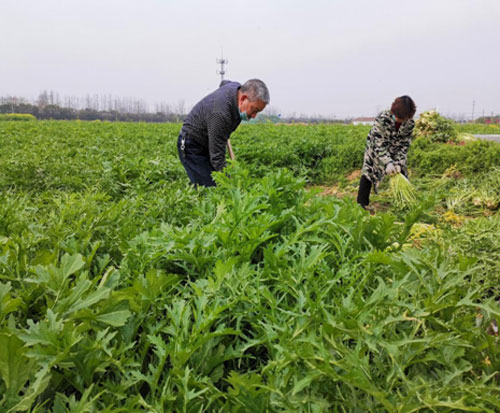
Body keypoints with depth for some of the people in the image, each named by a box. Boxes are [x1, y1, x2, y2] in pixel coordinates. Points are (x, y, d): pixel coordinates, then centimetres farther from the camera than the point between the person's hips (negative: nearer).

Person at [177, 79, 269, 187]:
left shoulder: (237, 88, -8)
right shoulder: (220, 113, -36)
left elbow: (224, 83, 20)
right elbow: (217, 157, -34)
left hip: (208, 145, 9)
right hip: (192, 146, -9)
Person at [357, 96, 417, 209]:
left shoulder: (410, 123, -20)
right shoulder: (382, 119, -33)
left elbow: (404, 145, -13)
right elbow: (379, 145, -32)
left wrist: (399, 163, -24)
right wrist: (388, 162, -41)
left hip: (394, 150, 4)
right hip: (375, 148, -3)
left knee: (401, 173, -1)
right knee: (368, 173, -12)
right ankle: (362, 204, -5)